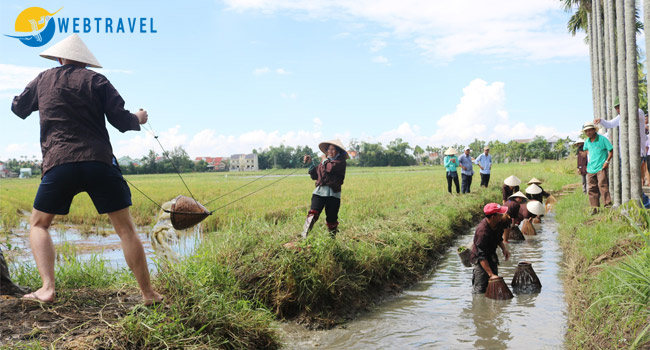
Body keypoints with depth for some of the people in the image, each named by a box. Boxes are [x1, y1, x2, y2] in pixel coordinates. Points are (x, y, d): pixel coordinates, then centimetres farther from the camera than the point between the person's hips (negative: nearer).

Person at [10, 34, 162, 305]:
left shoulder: (43, 79, 15)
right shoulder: (96, 80, 9)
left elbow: (18, 108, 30)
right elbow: (121, 121, 2)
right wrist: (138, 119, 23)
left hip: (58, 164, 1)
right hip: (99, 162, -1)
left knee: (38, 224, 19)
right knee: (125, 228, 4)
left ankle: (47, 288, 2)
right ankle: (149, 295, 5)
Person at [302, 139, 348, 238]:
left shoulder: (340, 162, 1)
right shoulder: (324, 161, 19)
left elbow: (330, 168, -17)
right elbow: (314, 176, 22)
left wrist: (325, 162, 3)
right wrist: (310, 163, 12)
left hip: (333, 193, -3)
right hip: (320, 191, 3)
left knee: (332, 218, 4)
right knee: (313, 213, -16)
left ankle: (332, 237, 22)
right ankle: (304, 236, -23)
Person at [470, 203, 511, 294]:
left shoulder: (499, 223, -10)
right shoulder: (482, 231, -34)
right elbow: (481, 257, -32)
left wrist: (504, 248, -5)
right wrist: (491, 274, -33)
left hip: (491, 257, 8)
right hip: (479, 261, -8)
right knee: (480, 290, -7)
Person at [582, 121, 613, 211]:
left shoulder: (602, 139, -7)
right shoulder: (587, 142, 10)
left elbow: (611, 151, -4)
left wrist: (607, 161, -12)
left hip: (601, 167, -6)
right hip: (590, 168, 6)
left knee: (602, 185, -13)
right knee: (591, 188, 4)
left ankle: (608, 204, -8)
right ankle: (594, 207, 10)